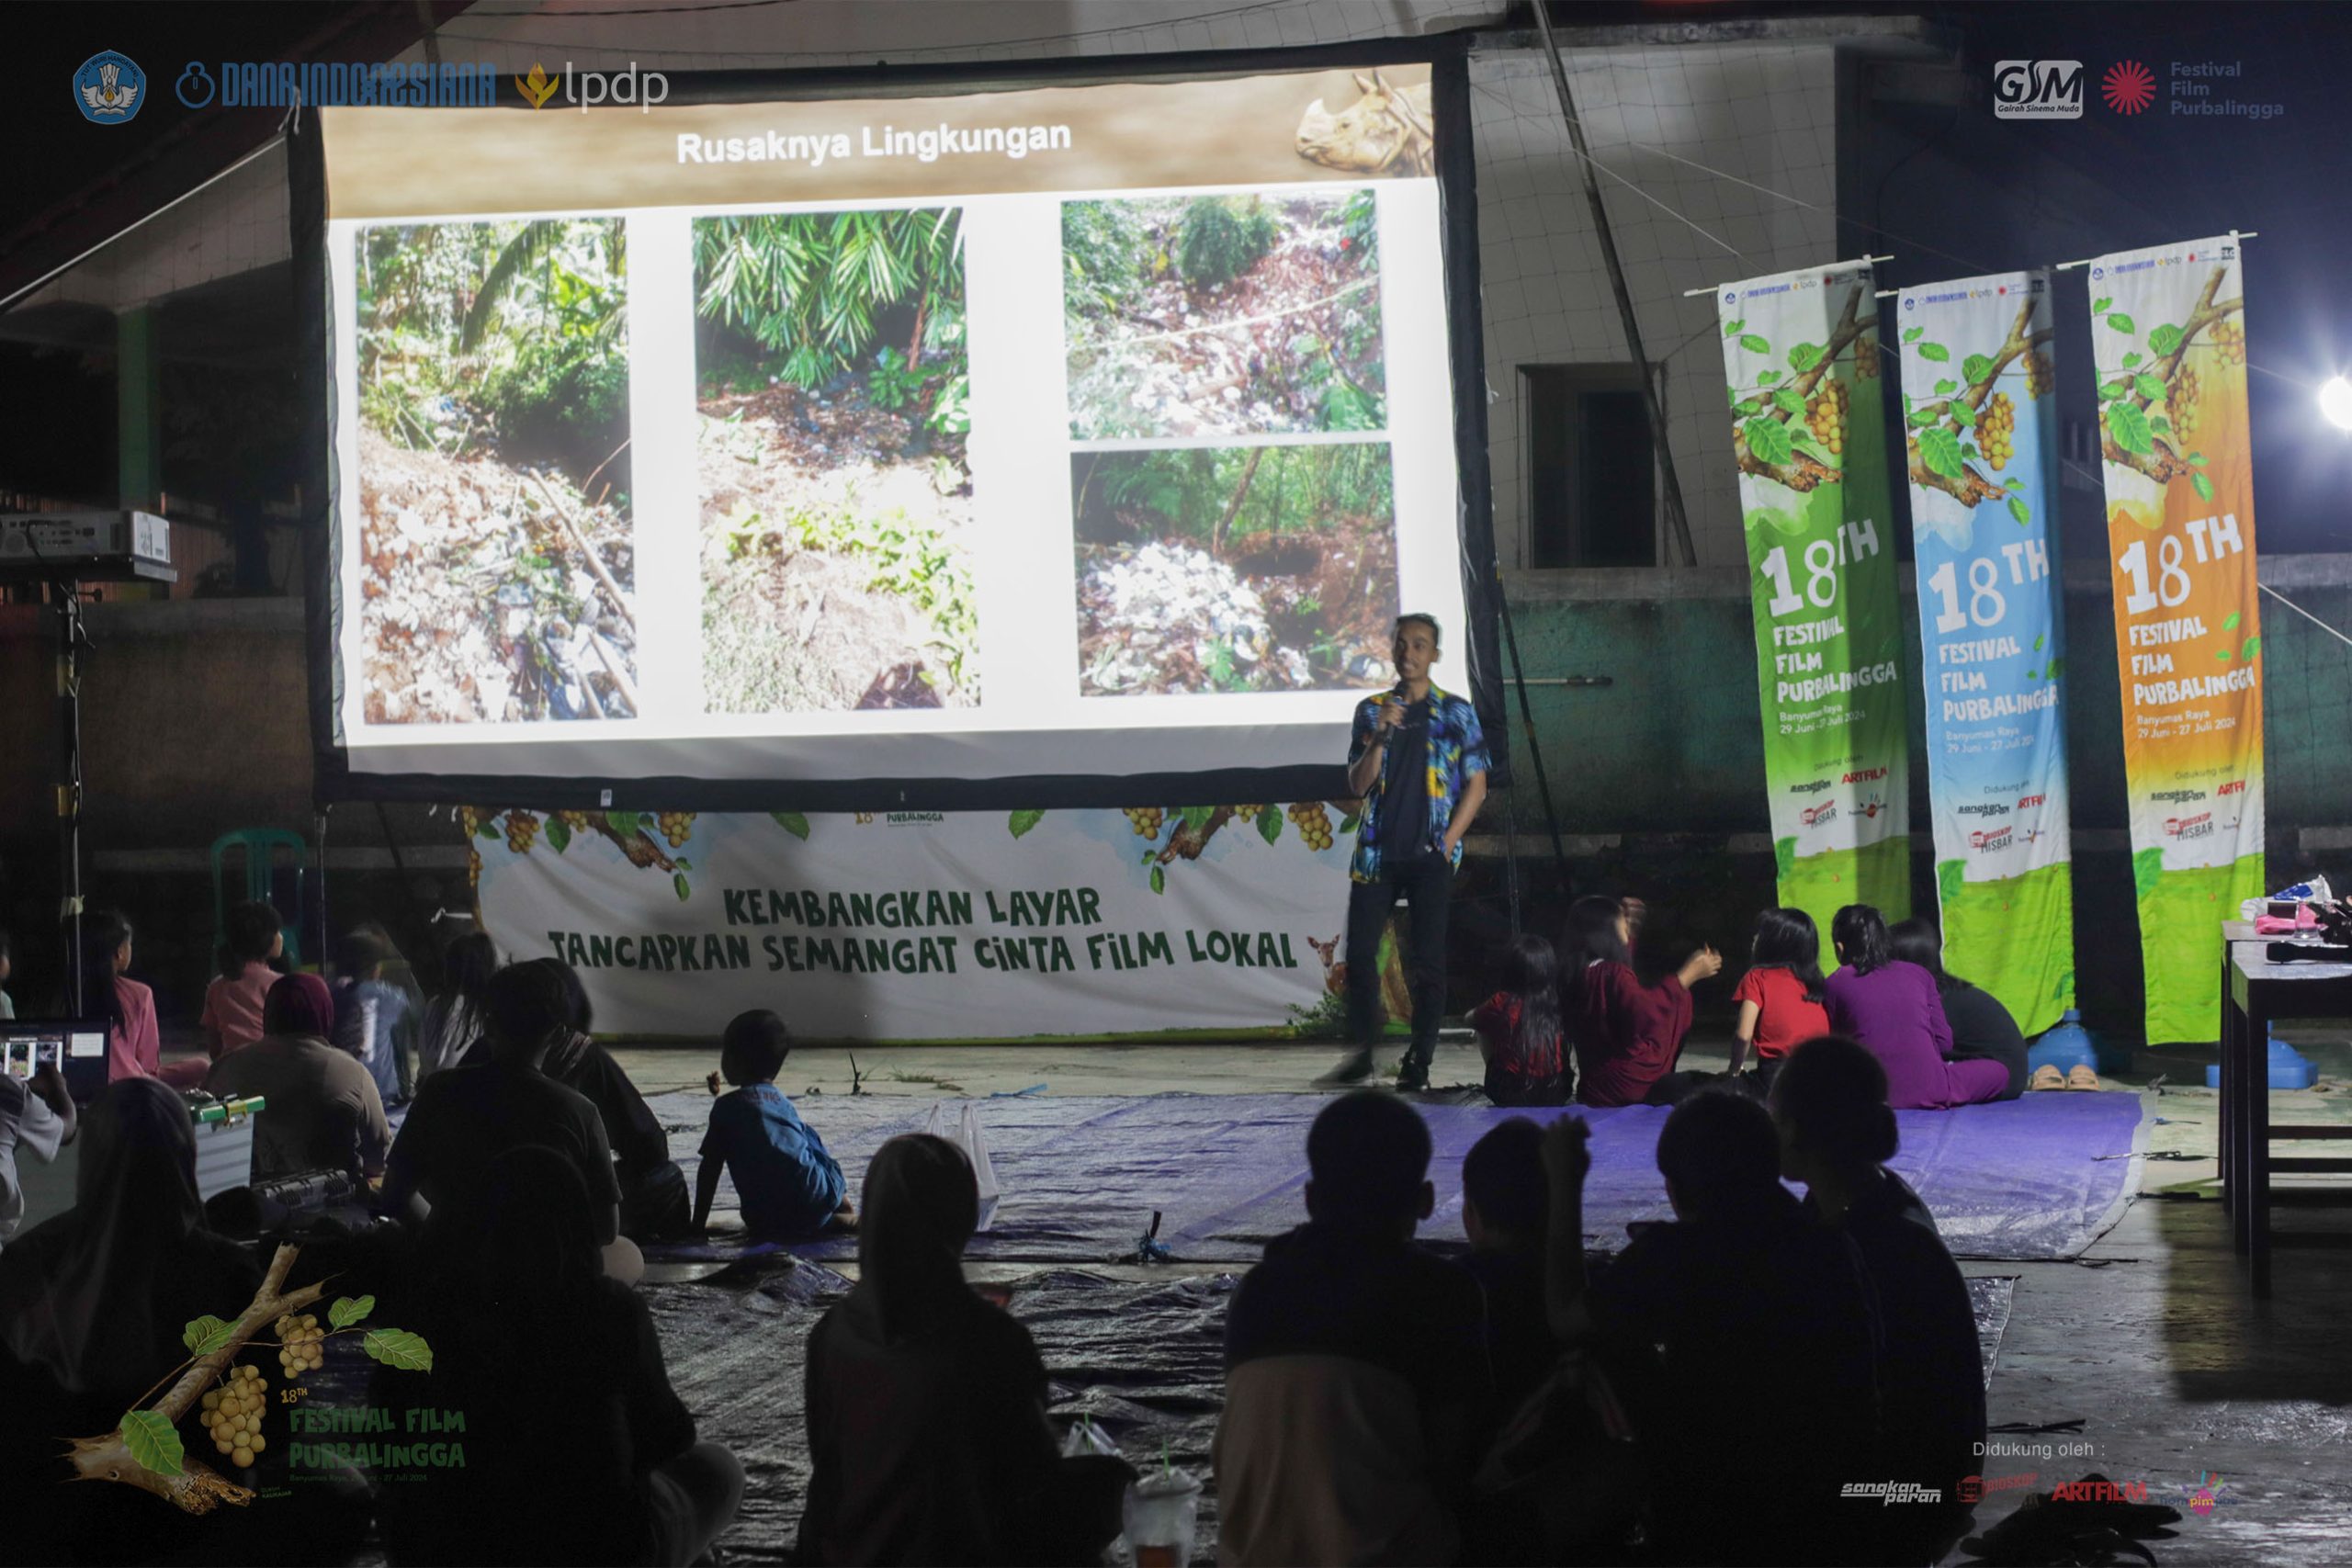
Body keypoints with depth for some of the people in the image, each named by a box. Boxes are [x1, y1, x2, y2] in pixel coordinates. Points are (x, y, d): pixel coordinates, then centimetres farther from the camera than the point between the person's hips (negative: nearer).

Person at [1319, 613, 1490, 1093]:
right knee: (1360, 953, -1)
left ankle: (1419, 1062, 4)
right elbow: (1358, 785, 3)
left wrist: (1447, 843, -6)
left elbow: (1476, 785, 3)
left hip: (1429, 856, -2)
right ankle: (1361, 1053, 9)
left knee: (1428, 959, -1)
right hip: (1376, 853, 2)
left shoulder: (1456, 712, 4)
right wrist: (1381, 736, -13)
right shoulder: (1371, 710, 9)